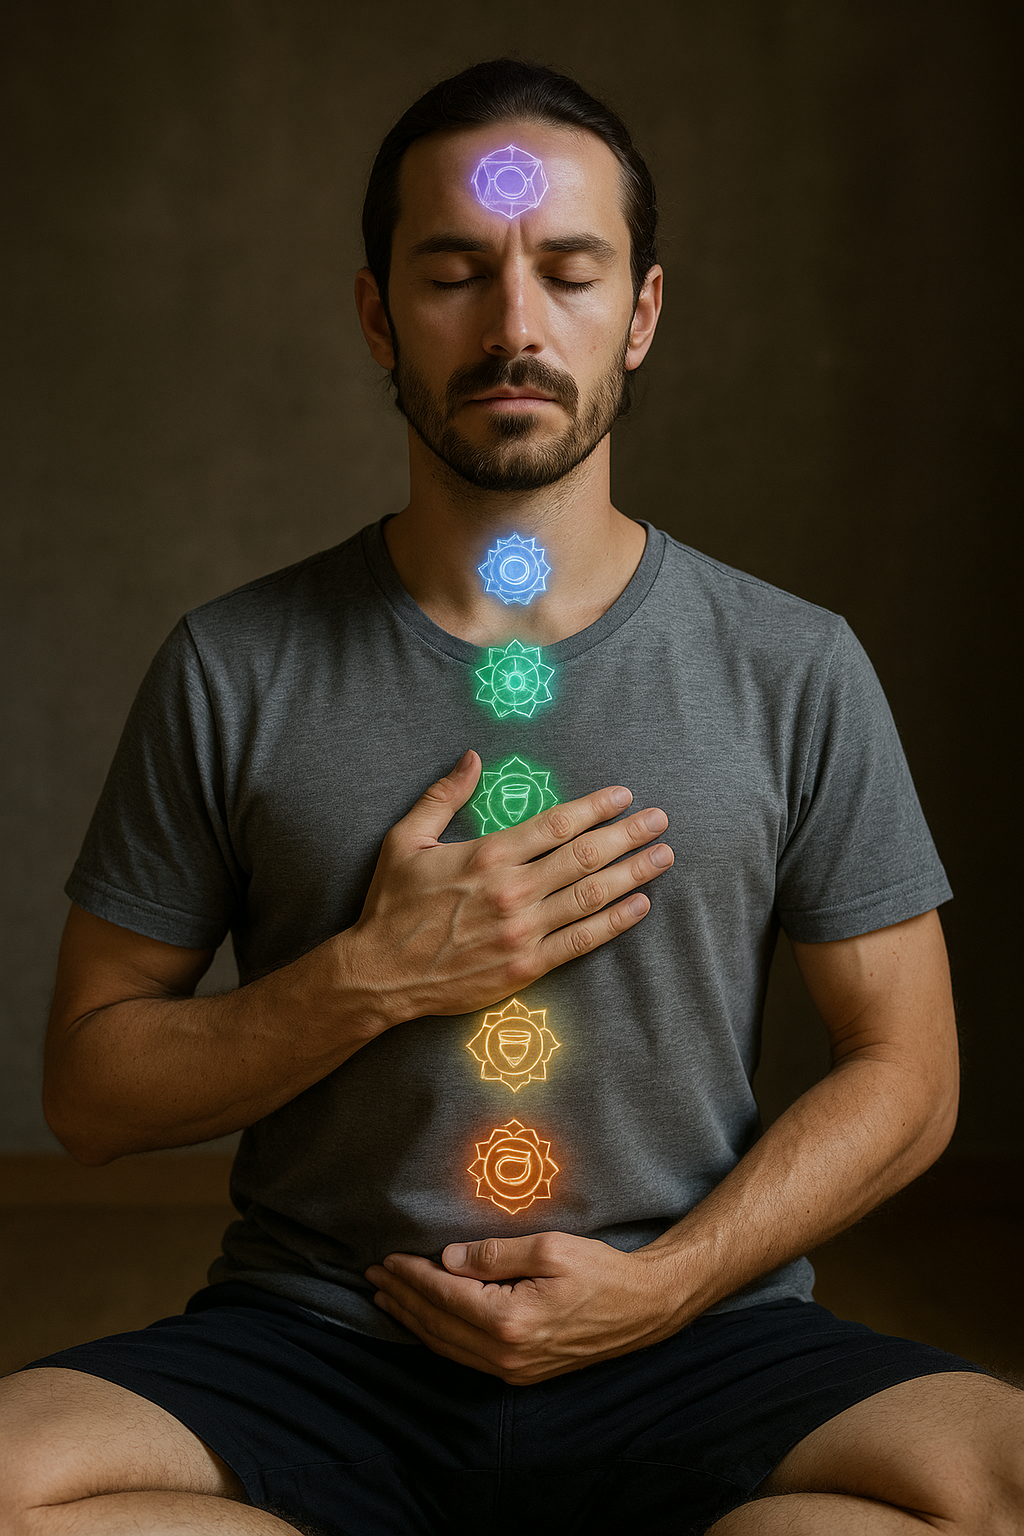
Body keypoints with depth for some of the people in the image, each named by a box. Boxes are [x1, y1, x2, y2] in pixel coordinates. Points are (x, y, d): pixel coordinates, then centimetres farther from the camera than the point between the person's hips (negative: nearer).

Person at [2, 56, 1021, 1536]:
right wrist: (374, 979, -12)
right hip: (314, 1343, 1)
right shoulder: (234, 670, 2)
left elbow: (904, 1071, 5)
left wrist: (659, 1287, -10)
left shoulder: (794, 673, 3)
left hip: (693, 1345, 0)